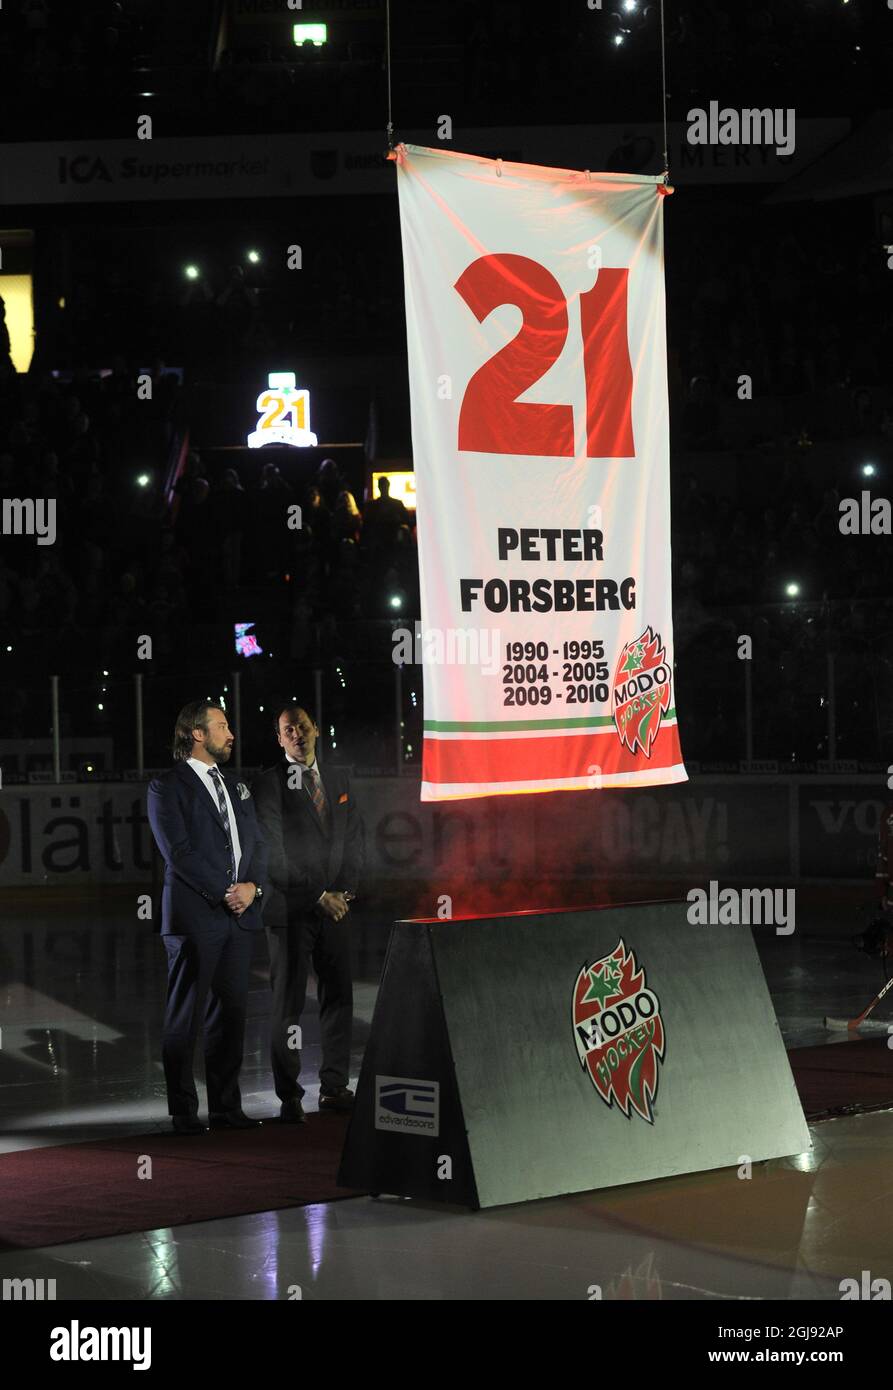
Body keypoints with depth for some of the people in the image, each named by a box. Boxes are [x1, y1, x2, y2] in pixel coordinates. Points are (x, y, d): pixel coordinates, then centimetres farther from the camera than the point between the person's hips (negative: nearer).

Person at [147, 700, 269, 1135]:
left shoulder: (235, 786, 19)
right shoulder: (167, 786, -3)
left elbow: (256, 843, 15)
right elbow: (179, 852, -11)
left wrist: (253, 886, -4)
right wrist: (224, 893, -13)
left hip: (238, 917, 7)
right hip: (195, 917, -6)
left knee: (231, 1013, 7)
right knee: (185, 1018, -2)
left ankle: (226, 1107, 14)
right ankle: (184, 1112, 3)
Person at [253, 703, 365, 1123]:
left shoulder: (339, 780, 14)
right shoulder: (268, 785, -4)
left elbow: (354, 838, 15)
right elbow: (277, 852, -10)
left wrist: (345, 890, 0)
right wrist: (319, 896, -11)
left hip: (335, 906, 5)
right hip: (290, 910, -5)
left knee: (338, 997, 7)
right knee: (288, 1004, -4)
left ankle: (334, 1087, 15)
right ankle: (289, 1097, -1)